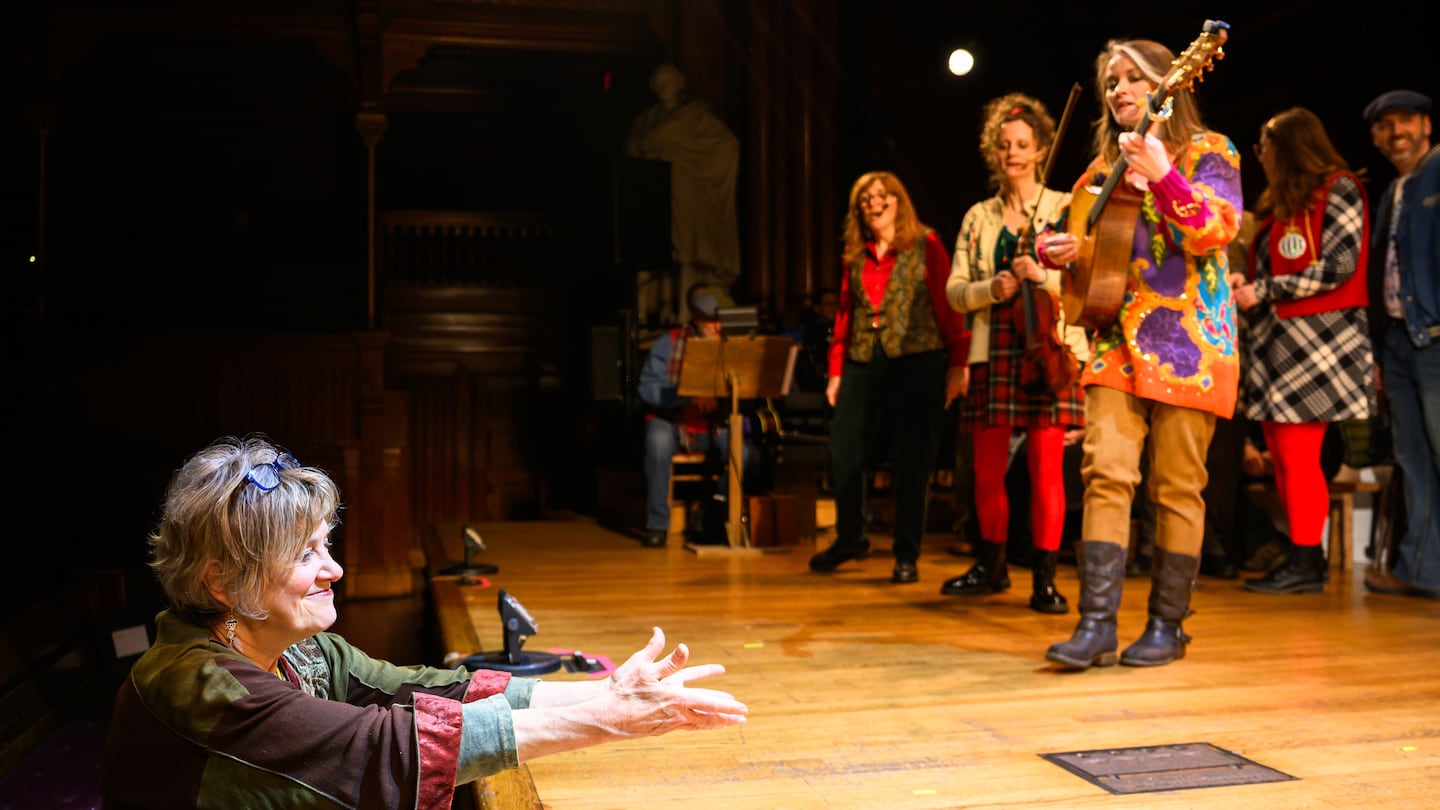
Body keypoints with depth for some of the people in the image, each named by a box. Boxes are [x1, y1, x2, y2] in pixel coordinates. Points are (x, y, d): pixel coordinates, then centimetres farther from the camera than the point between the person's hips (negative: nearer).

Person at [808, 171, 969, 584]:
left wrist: (957, 365, -9)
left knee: (911, 464, 0)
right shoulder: (855, 255, 15)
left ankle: (906, 557, 13)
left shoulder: (925, 245, 2)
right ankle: (850, 538, 25)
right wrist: (836, 370, 13)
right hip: (864, 366, 4)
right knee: (843, 456, 2)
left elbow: (949, 306, -3)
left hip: (917, 366, -4)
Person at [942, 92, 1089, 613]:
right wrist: (993, 288, -12)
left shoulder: (1066, 208, 6)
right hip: (994, 352, 3)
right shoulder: (978, 218, 15)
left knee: (1045, 466, -5)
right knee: (987, 467, 7)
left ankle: (1044, 580, 4)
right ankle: (991, 566, 25)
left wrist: (1045, 276, -21)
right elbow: (955, 291, 8)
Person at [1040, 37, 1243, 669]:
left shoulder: (1208, 152, 2)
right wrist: (1055, 249, 3)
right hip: (1117, 339, 4)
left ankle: (1167, 625, 12)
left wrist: (1162, 176, -28)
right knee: (1105, 473, -8)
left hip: (1187, 340, -4)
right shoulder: (1107, 164, 16)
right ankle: (1096, 622, -7)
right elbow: (1074, 234, 27)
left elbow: (1215, 232, -15)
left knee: (1175, 488, 1)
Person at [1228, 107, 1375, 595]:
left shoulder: (1338, 189, -2)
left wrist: (1263, 292, -12)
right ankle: (1302, 559, 10)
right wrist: (1245, 282, 4)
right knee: (1281, 454, 4)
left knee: (1298, 454, -10)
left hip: (1314, 341, -8)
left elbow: (1338, 267, -12)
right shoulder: (1280, 202, 22)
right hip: (1274, 342, 8)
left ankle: (1307, 564, -4)